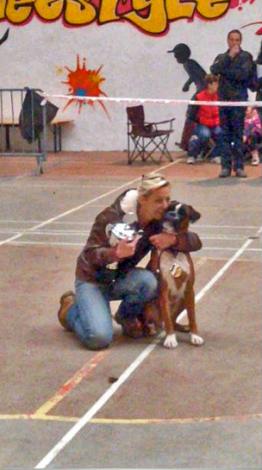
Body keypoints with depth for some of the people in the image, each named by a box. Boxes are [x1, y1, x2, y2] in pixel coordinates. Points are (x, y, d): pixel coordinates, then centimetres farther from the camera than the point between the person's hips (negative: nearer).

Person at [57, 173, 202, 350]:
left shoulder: (161, 220, -12)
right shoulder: (113, 217, -25)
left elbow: (196, 242, -13)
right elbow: (89, 255, -22)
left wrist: (173, 239, -35)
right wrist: (116, 253, -42)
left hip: (121, 278, 4)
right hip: (93, 279, -4)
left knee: (148, 281, -31)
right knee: (99, 338, -24)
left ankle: (127, 317, 1)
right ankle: (71, 308, 9)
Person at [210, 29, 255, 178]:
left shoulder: (246, 56, 5)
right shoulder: (221, 57, 16)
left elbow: (243, 74, -10)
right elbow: (214, 70, -4)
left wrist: (225, 71, -6)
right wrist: (229, 56, -9)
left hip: (239, 99, -3)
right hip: (223, 98, 3)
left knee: (238, 134, -4)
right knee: (225, 134, 2)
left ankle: (239, 166, -1)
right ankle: (226, 166, 4)